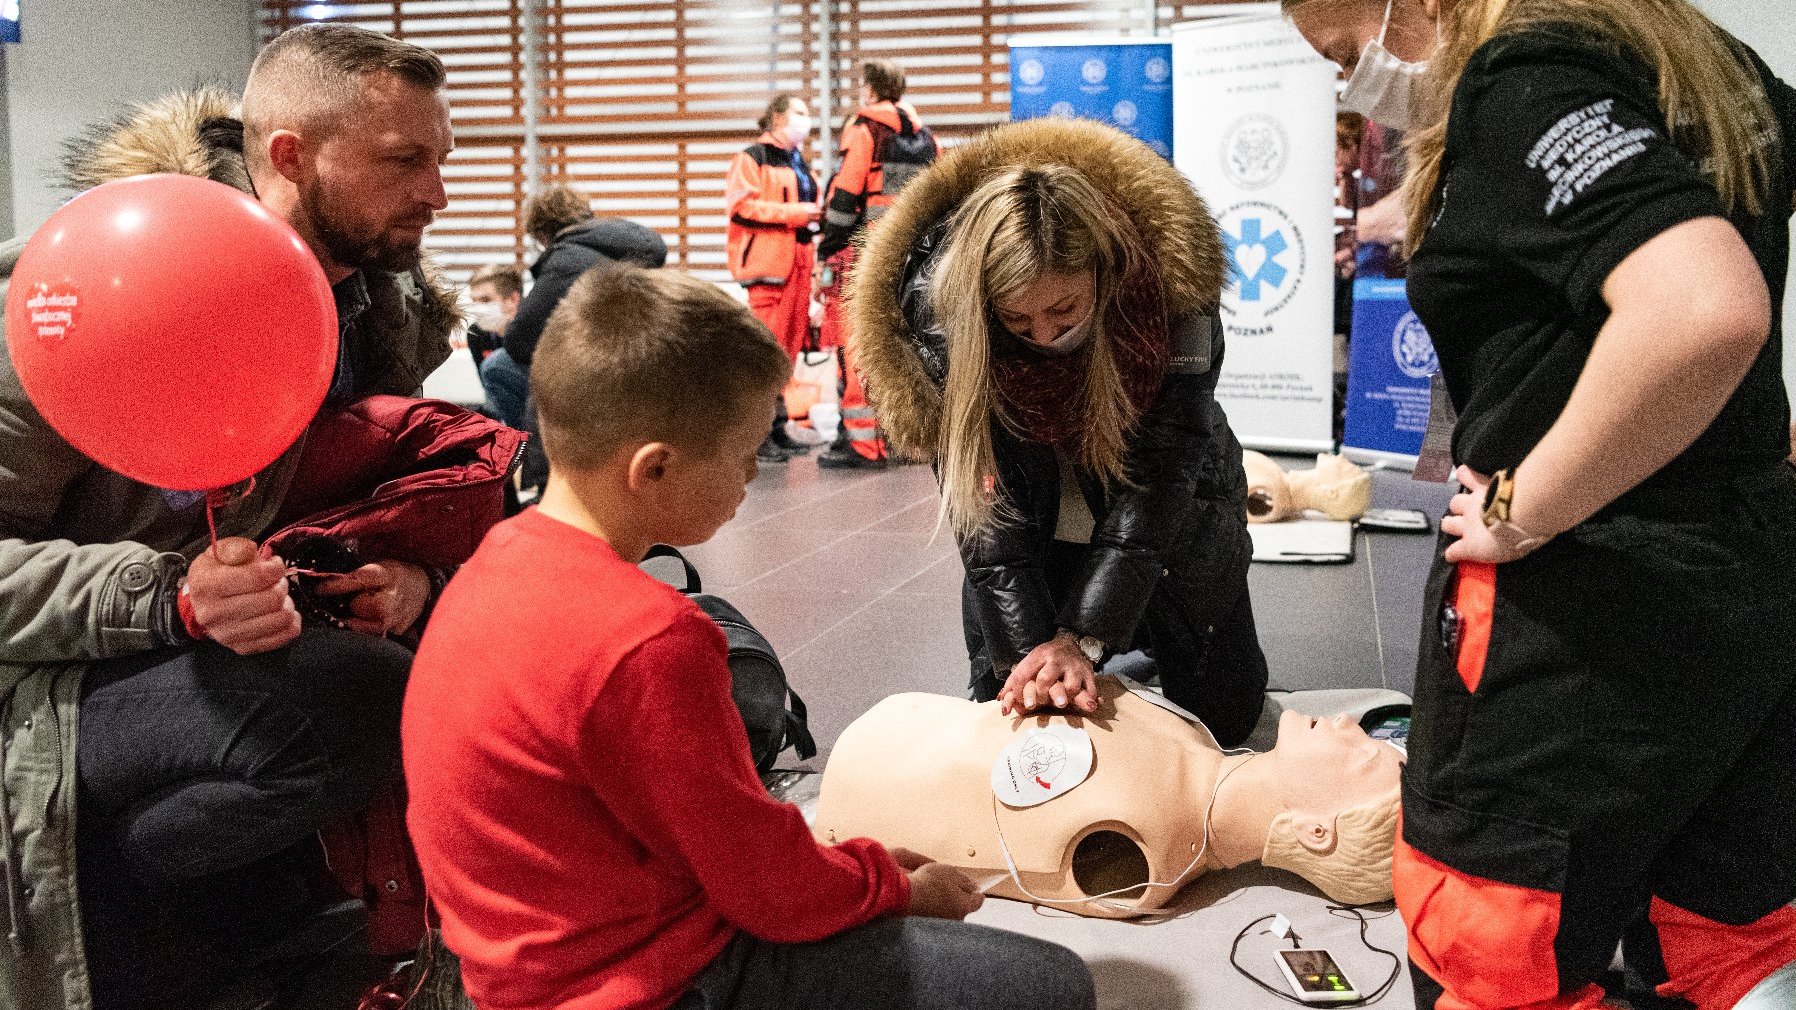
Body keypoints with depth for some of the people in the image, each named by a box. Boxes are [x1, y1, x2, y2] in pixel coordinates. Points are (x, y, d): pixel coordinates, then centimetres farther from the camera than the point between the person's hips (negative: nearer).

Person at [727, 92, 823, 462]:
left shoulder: (800, 163, 25)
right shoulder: (753, 157, -2)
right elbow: (740, 205, -14)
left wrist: (815, 218, 15)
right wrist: (794, 213, -16)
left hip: (798, 261, 9)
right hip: (768, 262, -8)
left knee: (790, 345, 7)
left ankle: (778, 426, 13)